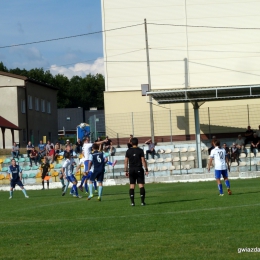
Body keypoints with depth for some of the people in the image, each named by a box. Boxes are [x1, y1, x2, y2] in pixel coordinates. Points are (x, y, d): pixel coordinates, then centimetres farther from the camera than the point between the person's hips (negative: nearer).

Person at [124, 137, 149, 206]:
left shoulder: (128, 151, 3)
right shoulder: (140, 150, -4)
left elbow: (126, 161, 3)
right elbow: (143, 161, -7)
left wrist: (126, 171, 9)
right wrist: (146, 170, -3)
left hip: (131, 170, 2)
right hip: (139, 169, -2)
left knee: (132, 186, 4)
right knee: (141, 185, 0)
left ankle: (132, 202, -1)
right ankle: (142, 201, -5)